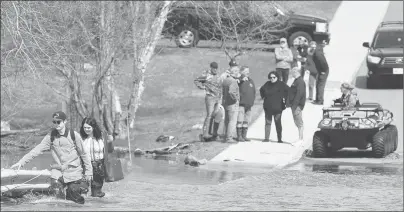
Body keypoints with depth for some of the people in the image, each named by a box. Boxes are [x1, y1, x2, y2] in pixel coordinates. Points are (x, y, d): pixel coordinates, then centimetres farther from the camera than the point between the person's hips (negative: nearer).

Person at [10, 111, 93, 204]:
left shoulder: (74, 135, -6)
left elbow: (83, 154, 1)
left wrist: (88, 172, 2)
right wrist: (21, 162, -12)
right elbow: (37, 150, -4)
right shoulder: (51, 136, 0)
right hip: (58, 171, 2)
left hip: (74, 172, -2)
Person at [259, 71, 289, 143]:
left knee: (278, 123, 0)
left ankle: (279, 139, 7)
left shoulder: (281, 84, -4)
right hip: (268, 107, 3)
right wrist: (263, 96, 13)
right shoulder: (267, 84, 7)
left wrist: (285, 99, -7)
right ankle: (266, 138, 10)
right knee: (268, 122, 6)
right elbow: (261, 90, 25)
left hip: (278, 108, -3)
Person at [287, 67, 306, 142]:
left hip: (297, 105, -11)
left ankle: (300, 139, -8)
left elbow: (299, 94, -23)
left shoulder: (300, 81, -15)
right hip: (294, 105, 11)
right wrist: (290, 103, 20)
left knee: (299, 123, -9)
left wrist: (294, 105, -25)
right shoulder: (296, 80, 18)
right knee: (297, 123, 13)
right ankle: (300, 139, 17)